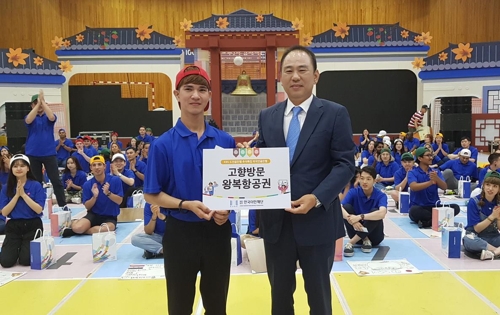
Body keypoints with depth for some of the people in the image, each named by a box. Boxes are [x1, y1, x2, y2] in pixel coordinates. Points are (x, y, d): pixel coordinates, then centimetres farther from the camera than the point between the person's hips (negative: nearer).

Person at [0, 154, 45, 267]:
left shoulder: (36, 185, -6)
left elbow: (39, 210, -13)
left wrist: (23, 194, -17)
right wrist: (17, 195, -14)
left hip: (32, 226, -2)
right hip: (13, 227, 2)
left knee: (26, 260, -13)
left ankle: (24, 247, 22)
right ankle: (18, 248, 22)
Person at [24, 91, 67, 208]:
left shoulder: (48, 117, 6)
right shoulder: (30, 117, 6)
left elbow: (51, 117, -18)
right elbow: (28, 120, -18)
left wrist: (42, 101, -17)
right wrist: (38, 103, -19)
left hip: (49, 153, -1)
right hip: (32, 154, 1)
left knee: (56, 180, -2)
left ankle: (63, 204, 2)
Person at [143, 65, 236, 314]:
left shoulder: (225, 141, 0)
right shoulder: (163, 144, -8)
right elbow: (151, 195, -5)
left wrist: (227, 208, -10)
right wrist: (186, 204, -19)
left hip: (217, 231, 2)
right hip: (180, 233, -2)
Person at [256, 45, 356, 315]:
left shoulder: (335, 114, -4)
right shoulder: (267, 116, 7)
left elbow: (345, 163, -9)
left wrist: (316, 198, -21)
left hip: (317, 220, -3)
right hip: (275, 220, 3)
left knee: (318, 293, 16)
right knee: (279, 293, 18)